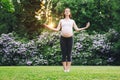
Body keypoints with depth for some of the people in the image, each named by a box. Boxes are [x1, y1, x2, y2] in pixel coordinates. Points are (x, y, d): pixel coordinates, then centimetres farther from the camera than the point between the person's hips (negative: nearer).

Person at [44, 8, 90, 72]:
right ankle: (64, 68, -1)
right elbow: (57, 29, 9)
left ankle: (68, 68, 1)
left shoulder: (72, 21, 17)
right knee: (63, 54, -3)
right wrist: (48, 27, 2)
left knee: (69, 54, -2)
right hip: (63, 38, 0)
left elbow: (77, 29, 10)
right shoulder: (61, 21, 16)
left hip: (70, 38, 0)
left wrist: (85, 27, 0)